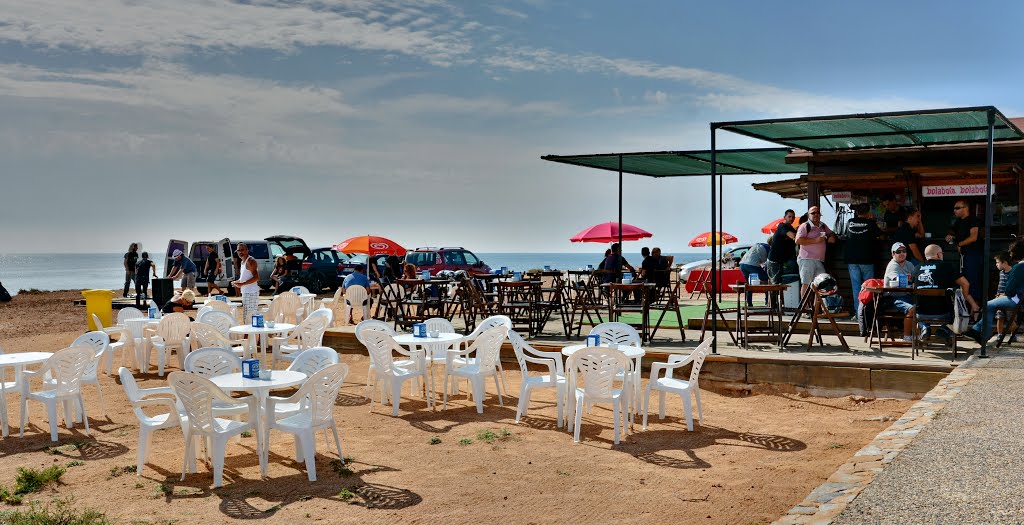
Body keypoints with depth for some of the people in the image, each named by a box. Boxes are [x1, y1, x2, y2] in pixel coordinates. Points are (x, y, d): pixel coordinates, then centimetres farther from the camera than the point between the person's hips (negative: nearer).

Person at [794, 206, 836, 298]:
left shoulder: (823, 226, 18)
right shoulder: (805, 226, -4)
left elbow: (831, 234, 35)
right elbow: (798, 241, -16)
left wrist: (831, 237, 9)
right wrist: (815, 240, -17)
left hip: (819, 260, 7)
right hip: (807, 259, -7)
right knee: (806, 284, -7)